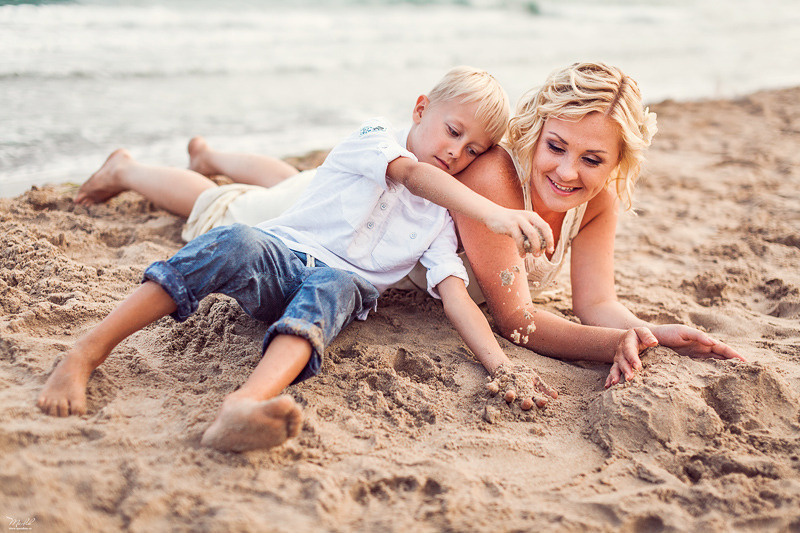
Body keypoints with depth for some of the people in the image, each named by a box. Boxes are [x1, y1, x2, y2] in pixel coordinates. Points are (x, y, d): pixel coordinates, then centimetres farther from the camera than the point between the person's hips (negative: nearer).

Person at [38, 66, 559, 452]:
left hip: (341, 284, 1)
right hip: (279, 252, -1)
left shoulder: (440, 220, 16)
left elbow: (456, 297, 3)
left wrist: (500, 364, -15)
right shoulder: (375, 136, 6)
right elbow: (413, 175, -17)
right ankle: (86, 354, -34)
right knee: (238, 243, -35)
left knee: (335, 287, -36)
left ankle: (245, 404, -64)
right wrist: (495, 213, -33)